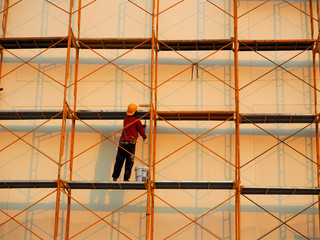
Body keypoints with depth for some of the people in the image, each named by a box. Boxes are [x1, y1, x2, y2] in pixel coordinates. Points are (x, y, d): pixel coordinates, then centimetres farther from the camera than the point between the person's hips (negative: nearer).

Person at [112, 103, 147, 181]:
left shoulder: (125, 119, 16)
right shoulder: (136, 120, -2)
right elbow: (141, 130, 6)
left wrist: (142, 126, 44)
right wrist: (144, 136, 29)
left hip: (122, 142, 5)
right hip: (130, 143, -5)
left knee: (119, 160, 8)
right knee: (129, 162, 0)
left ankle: (115, 177, 8)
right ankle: (126, 178, -3)